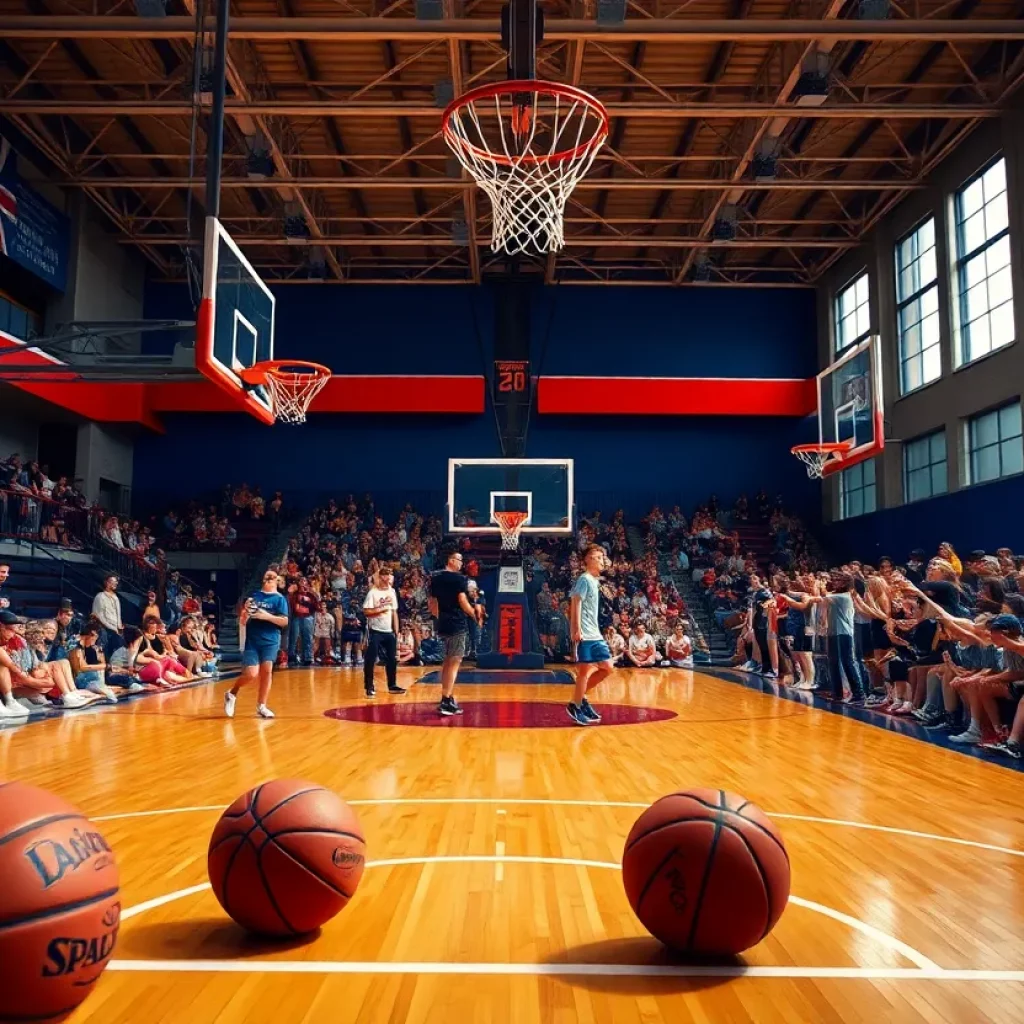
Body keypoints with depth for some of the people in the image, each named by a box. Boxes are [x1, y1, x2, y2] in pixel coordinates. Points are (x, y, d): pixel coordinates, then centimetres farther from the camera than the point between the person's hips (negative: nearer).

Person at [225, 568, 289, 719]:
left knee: (267, 671, -5)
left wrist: (267, 616, -18)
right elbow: (242, 622, 10)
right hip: (252, 640, 0)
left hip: (270, 641, 0)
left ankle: (261, 706, 9)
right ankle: (232, 694, 20)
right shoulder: (253, 596, 8)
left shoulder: (279, 598, 2)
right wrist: (245, 612, -11)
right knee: (251, 674, -8)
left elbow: (284, 622, -7)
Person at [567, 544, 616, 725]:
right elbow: (575, 603, -18)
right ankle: (575, 706, 5)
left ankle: (581, 698, 18)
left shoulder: (594, 581, 19)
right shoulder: (584, 579, -9)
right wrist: (577, 629, -25)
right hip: (584, 634, -10)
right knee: (585, 670, -6)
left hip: (595, 634, 10)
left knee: (607, 668, 10)